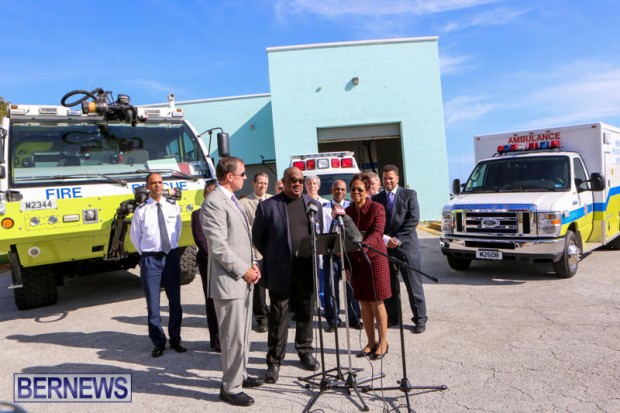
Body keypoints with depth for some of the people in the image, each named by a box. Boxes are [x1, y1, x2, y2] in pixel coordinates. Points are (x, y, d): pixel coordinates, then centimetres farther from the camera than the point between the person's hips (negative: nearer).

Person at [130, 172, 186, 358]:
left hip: (172, 256, 3)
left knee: (175, 301, 11)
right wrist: (145, 254, 6)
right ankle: (159, 343, 21)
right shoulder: (141, 210, -7)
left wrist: (172, 247, 11)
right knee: (153, 304, 5)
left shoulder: (173, 206, 1)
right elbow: (134, 236, 3)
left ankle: (175, 340, 27)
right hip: (150, 259, -2)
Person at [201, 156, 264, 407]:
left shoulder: (232, 199, 15)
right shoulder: (214, 203, -16)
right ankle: (230, 387, 15)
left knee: (243, 333, 19)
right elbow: (218, 246, -21)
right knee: (234, 337, -1)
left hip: (243, 278, 10)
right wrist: (243, 270, -15)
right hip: (229, 281, -10)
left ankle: (240, 375, 35)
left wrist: (252, 265, 8)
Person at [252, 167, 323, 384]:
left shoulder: (314, 205, 10)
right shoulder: (267, 206, -2)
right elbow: (258, 238, 3)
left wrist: (315, 257, 7)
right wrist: (273, 258, 5)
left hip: (307, 270, 4)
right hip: (280, 271, -3)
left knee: (306, 314, 14)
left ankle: (305, 352, 32)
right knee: (278, 317, 3)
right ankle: (274, 362, 15)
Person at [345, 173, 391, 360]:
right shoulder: (347, 211, 6)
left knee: (377, 303, 3)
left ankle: (383, 342, 17)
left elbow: (377, 232, -21)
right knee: (364, 304, 10)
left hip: (375, 259, -4)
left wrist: (364, 244, -40)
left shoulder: (377, 208, -7)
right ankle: (371, 342, 23)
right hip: (356, 261, 5)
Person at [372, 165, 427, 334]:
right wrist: (385, 239, -10)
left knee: (414, 286, 2)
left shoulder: (409, 194, 2)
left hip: (406, 245, -3)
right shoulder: (376, 199, 10)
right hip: (384, 247, 3)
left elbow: (413, 220, -7)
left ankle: (420, 319, 13)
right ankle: (392, 317, 21)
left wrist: (397, 239, -12)